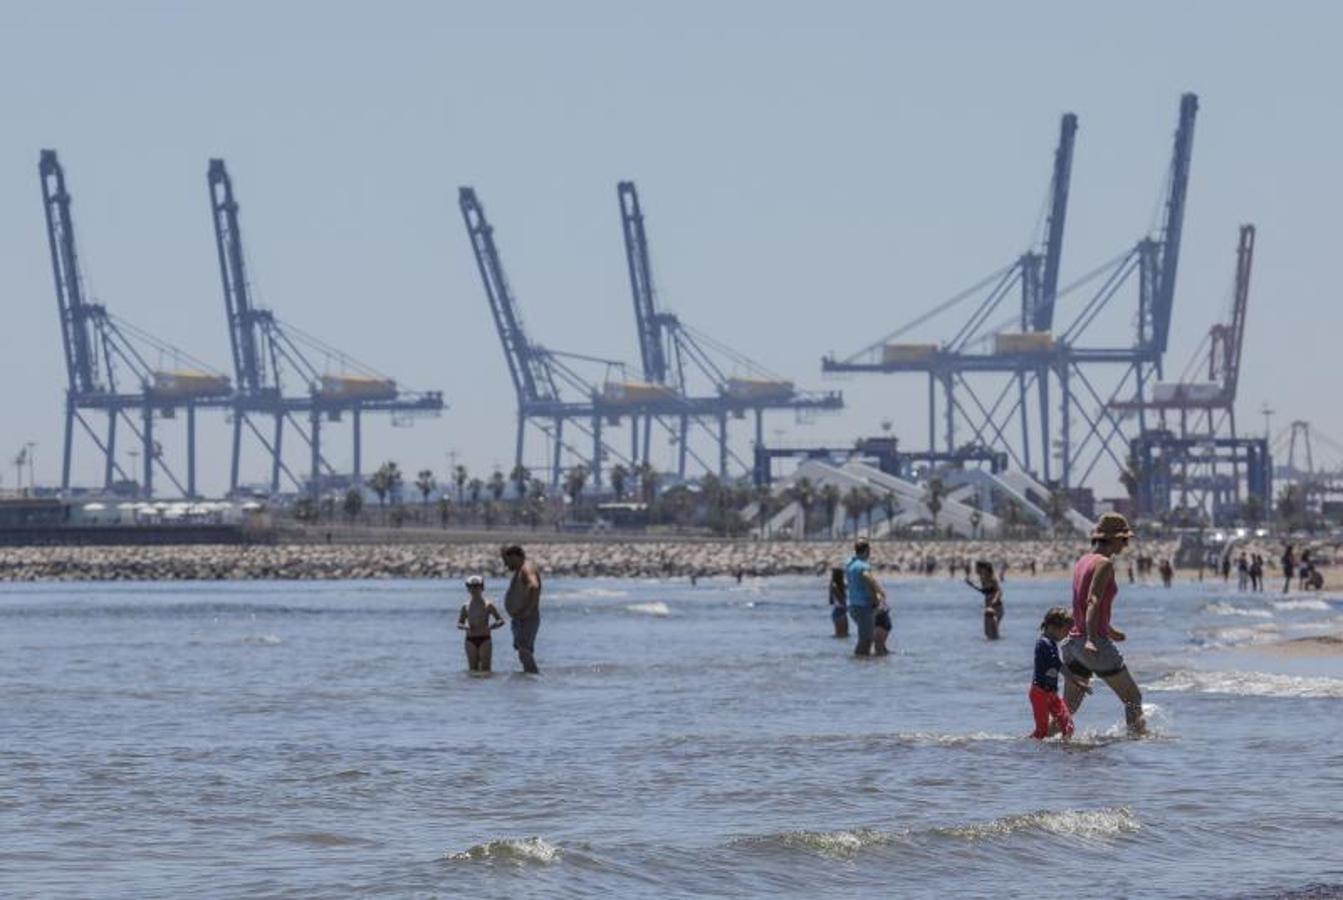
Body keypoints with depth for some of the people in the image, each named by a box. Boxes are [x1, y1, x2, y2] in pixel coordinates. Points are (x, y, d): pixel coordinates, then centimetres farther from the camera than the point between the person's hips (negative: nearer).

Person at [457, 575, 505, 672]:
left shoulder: (488, 605, 1)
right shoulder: (466, 606, 8)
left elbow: (501, 621, 2)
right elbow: (459, 623, 13)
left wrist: (491, 626, -18)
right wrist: (464, 626, -11)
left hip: (484, 639, -2)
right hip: (470, 640, 2)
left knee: (485, 668, -7)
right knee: (473, 668, 0)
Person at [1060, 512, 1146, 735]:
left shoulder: (1083, 561, 15)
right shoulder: (1104, 564, -11)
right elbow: (1093, 602, -24)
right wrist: (1091, 639, -34)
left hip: (1073, 641, 8)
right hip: (1096, 644, -8)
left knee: (1067, 710, 8)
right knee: (1133, 699, 5)